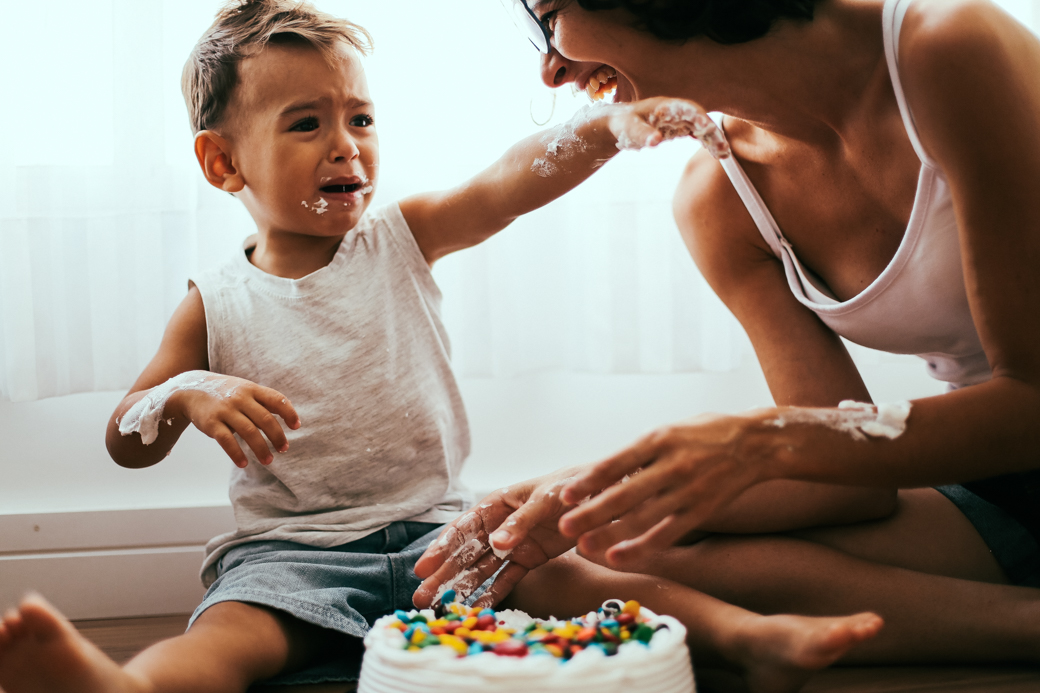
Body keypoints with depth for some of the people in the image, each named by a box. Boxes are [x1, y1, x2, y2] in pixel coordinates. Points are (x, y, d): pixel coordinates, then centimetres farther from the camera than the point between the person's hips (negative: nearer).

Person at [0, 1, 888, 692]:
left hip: (434, 524, 3)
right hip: (290, 543, -2)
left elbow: (515, 179, -11)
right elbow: (127, 444, 5)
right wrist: (188, 395, -18)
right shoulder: (216, 304, 4)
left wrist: (619, 121, -28)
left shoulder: (400, 240, 6)